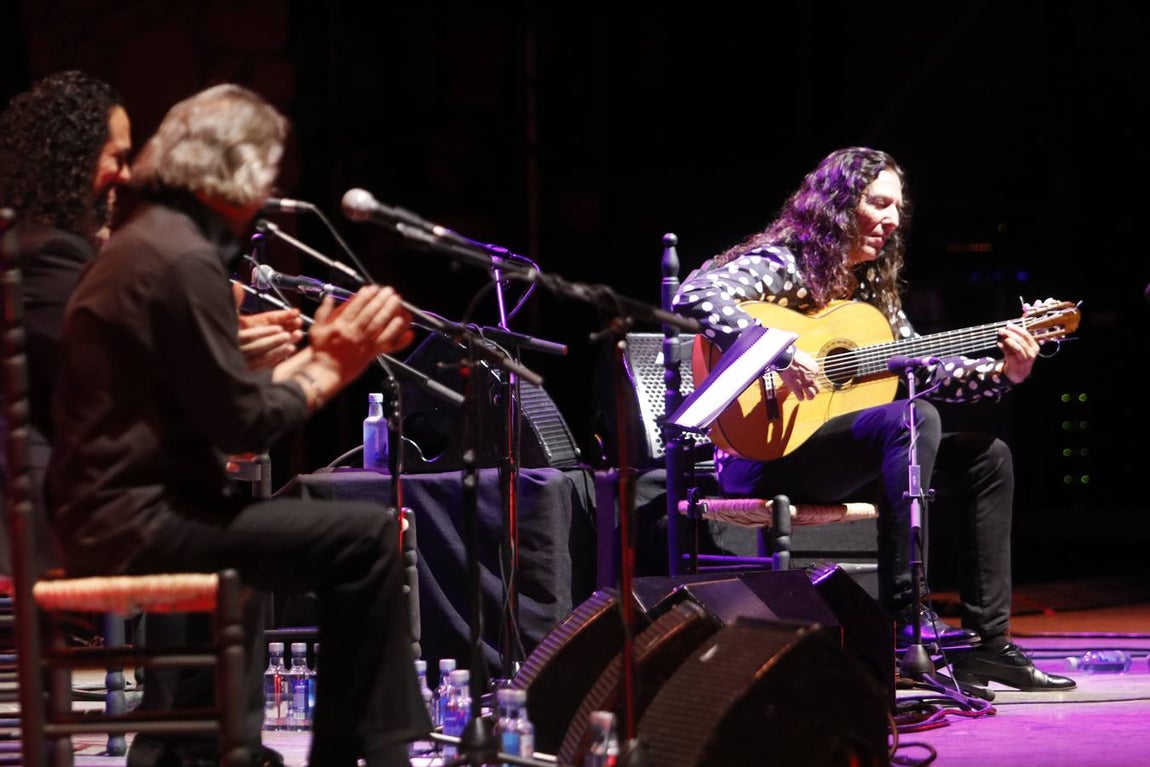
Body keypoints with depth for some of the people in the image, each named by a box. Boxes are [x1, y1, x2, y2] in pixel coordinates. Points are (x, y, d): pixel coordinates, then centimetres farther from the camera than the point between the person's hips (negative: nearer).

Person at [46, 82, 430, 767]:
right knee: (367, 537, -14)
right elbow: (243, 424, -19)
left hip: (116, 507, 11)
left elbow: (220, 401, 17)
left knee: (286, 512, 31)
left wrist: (319, 353, 11)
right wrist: (331, 369, -7)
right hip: (137, 519, -11)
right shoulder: (185, 261, -16)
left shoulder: (151, 241, 16)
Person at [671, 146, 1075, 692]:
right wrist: (781, 354, -31)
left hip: (839, 461, 9)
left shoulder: (872, 288, 18)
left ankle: (986, 642, -2)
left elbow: (927, 369, 17)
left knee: (986, 458, 3)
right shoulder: (781, 264, -7)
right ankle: (905, 618, -33)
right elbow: (693, 296, -24)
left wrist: (1004, 374, 1)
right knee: (912, 418, -31)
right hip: (764, 455, -9)